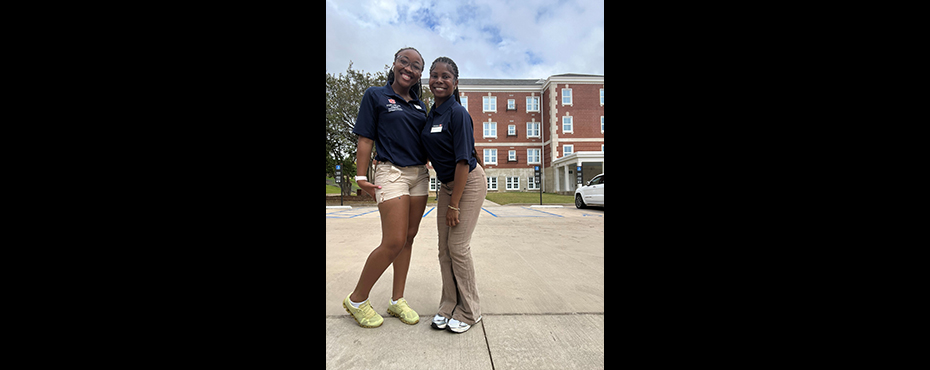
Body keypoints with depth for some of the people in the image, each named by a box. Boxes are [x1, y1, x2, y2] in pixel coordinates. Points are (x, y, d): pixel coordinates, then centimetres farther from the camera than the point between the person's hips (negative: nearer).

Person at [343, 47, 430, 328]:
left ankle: (397, 300, 21)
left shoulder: (420, 106, 17)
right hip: (391, 173, -6)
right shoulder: (375, 96, 1)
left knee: (408, 239, 7)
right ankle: (356, 300, 10)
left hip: (419, 175, 6)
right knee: (394, 242, -11)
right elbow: (365, 139, -4)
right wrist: (361, 177, -10)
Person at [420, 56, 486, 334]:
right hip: (447, 184, 8)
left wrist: (454, 204, -20)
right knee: (444, 248, 8)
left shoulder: (458, 113, -18)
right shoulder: (431, 114, 7)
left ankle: (469, 312, 13)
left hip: (469, 183, -8)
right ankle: (449, 306, 23)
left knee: (458, 247, -5)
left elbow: (463, 160, -21)